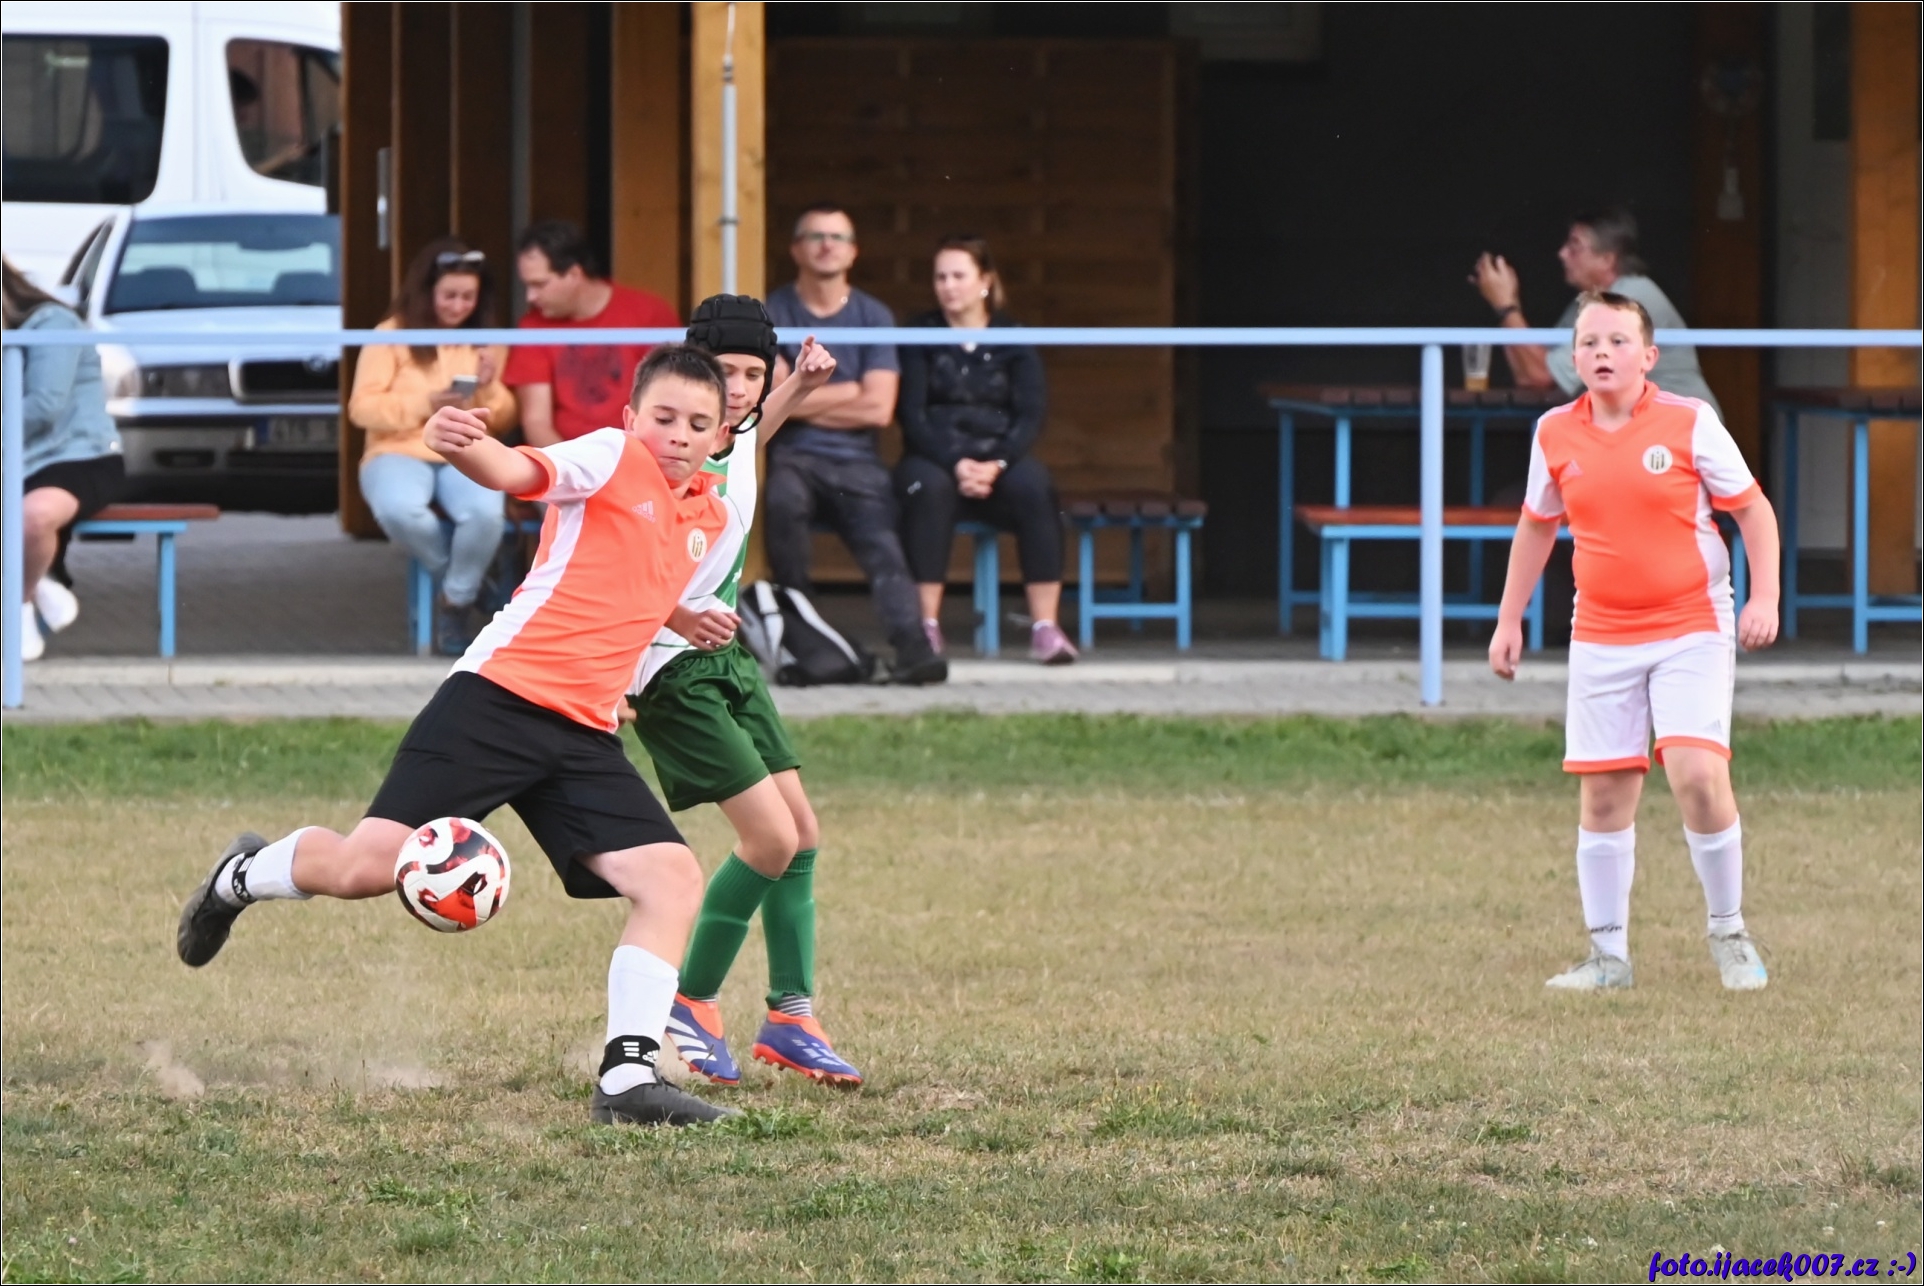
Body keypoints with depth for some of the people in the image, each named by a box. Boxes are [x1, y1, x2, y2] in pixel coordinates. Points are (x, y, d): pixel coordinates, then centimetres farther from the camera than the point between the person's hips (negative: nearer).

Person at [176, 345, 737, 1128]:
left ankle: (628, 1079, -9)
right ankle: (244, 876, 21)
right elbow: (516, 471, -27)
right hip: (499, 695, -7)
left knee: (674, 880, -11)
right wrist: (465, 447, -47)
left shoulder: (707, 517, 16)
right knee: (370, 867, -11)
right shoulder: (612, 458, -5)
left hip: (584, 736, 7)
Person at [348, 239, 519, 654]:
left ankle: (456, 600, -6)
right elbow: (362, 407, -3)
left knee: (486, 512, -35)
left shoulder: (488, 342, 15)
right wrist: (423, 405, -16)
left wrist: (489, 389, -5)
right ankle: (463, 578, -8)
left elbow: (503, 421, 16)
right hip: (400, 452, -2)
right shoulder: (391, 336, 4)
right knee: (398, 509, -39)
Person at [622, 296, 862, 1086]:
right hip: (671, 668, -9)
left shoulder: (736, 435, 2)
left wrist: (802, 385, 17)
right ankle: (691, 1007, 1)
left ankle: (792, 1017, 15)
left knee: (802, 833, 6)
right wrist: (681, 618, -37)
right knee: (771, 838, -14)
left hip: (726, 658, 9)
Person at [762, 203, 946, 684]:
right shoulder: (772, 314, 7)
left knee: (883, 548, -25)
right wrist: (851, 391, -1)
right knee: (784, 501, -36)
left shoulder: (874, 316, 11)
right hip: (795, 457, -1)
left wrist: (805, 400, 0)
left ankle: (911, 645, -47)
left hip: (856, 462, 1)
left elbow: (878, 408, 0)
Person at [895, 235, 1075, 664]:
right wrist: (956, 464, -20)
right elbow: (912, 415, -4)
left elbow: (1030, 416, -1)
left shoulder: (1013, 341, 9)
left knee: (1035, 487, -31)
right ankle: (927, 625, -35)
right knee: (929, 488, -36)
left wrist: (997, 464, -20)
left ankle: (1044, 627, -32)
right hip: (935, 457, -1)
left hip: (1000, 457, 1)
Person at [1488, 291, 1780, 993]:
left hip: (1690, 627, -3)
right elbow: (1536, 525, 19)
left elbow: (1753, 509, 1)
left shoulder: (1689, 423, -6)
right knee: (1603, 794, 2)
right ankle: (1608, 955, 12)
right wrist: (1509, 619, 18)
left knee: (1697, 775, -17)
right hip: (1601, 638, 3)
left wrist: (1764, 598, -10)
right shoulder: (1555, 434, 3)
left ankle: (1729, 934, 1)